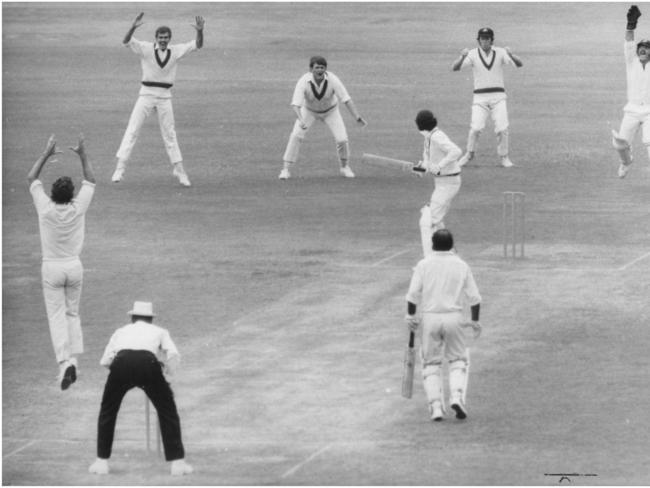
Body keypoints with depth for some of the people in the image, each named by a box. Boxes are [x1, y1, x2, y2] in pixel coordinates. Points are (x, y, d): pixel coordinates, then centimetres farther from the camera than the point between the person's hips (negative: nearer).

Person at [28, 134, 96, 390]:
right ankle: (73, 359, 8)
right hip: (74, 267, 2)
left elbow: (31, 178, -1)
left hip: (52, 267, -2)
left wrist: (47, 154, 4)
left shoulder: (46, 208, -15)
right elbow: (90, 181, 5)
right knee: (72, 313, 16)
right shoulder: (78, 208, -11)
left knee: (56, 316, -1)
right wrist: (83, 154, 10)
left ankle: (64, 361, -17)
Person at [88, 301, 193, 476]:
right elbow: (174, 356, 17)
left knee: (107, 411, 22)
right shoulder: (159, 331, 34)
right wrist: (168, 372, 38)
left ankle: (101, 462, 18)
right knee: (167, 411, 15)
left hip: (121, 363, 1)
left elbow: (104, 361, 33)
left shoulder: (122, 331, 38)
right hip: (148, 362, -1)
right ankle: (177, 463, 10)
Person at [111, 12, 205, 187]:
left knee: (169, 134, 10)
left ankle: (179, 170, 18)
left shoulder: (176, 51, 0)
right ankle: (120, 167, -6)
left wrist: (200, 31, -24)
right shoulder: (146, 48, -6)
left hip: (165, 96, 2)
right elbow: (126, 41, -18)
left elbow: (197, 45, -4)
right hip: (147, 93, -2)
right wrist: (133, 27, -37)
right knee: (132, 131, -6)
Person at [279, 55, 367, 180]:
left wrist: (357, 118, -46)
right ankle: (286, 169, -9)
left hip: (330, 111, 0)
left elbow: (346, 99, -34)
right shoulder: (303, 82, -33)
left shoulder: (333, 80, -31)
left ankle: (345, 167, 16)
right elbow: (295, 104, -40)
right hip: (309, 111, 0)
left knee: (342, 139, -13)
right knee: (296, 136, -20)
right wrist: (301, 120, -60)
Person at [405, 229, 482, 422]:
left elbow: (413, 294, -8)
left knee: (431, 363, 10)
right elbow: (474, 297, 3)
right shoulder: (461, 266, 3)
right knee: (458, 360, 14)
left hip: (430, 318, 0)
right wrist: (475, 321, 14)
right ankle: (456, 396, -9)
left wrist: (410, 315, 3)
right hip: (453, 318, 0)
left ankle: (436, 406, -1)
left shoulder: (423, 265, -1)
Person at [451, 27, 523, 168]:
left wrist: (511, 55, -34)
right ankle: (469, 154, 10)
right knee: (476, 127, -13)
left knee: (502, 128, -9)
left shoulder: (500, 53, -2)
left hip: (498, 97, 1)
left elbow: (519, 64, -12)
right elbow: (455, 68, -15)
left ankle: (504, 157, 10)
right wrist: (463, 57, -36)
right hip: (480, 97, -1)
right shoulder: (473, 54, -4)